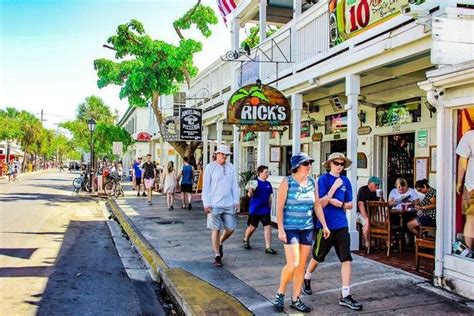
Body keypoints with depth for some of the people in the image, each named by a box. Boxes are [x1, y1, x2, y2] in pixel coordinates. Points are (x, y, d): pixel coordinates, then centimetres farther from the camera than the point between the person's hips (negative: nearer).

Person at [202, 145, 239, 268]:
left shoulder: (231, 167, 7)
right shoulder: (210, 167, -3)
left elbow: (234, 185, 10)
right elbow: (206, 187, -3)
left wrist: (236, 201, 5)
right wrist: (206, 204, -8)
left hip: (229, 204, 4)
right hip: (214, 204, -3)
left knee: (230, 228, 5)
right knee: (216, 230, 2)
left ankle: (219, 244, 34)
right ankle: (217, 256, 13)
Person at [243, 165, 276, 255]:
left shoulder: (268, 184, 6)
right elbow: (250, 195, -14)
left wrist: (269, 208, 16)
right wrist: (250, 192, -36)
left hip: (265, 210, 4)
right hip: (255, 210, -4)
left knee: (268, 227, -5)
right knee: (252, 227, 10)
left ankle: (268, 247, -1)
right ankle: (246, 240, 38)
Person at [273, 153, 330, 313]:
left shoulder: (312, 182, 5)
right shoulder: (287, 182, -9)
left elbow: (317, 205, 11)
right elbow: (279, 207, -10)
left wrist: (324, 225, 7)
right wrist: (280, 229, -15)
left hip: (307, 228, 5)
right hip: (290, 228, -5)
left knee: (302, 265, 8)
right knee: (293, 264, -12)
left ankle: (295, 300, 20)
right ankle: (280, 294, 11)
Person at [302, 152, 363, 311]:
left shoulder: (345, 181, 6)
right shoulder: (323, 179, -8)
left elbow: (350, 205, 10)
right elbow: (321, 203, -15)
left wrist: (340, 204, -10)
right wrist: (334, 187, -20)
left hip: (341, 225, 4)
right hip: (325, 224, -4)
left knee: (346, 259, -4)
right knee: (318, 257, 13)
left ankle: (345, 296, 3)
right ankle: (306, 280, 40)